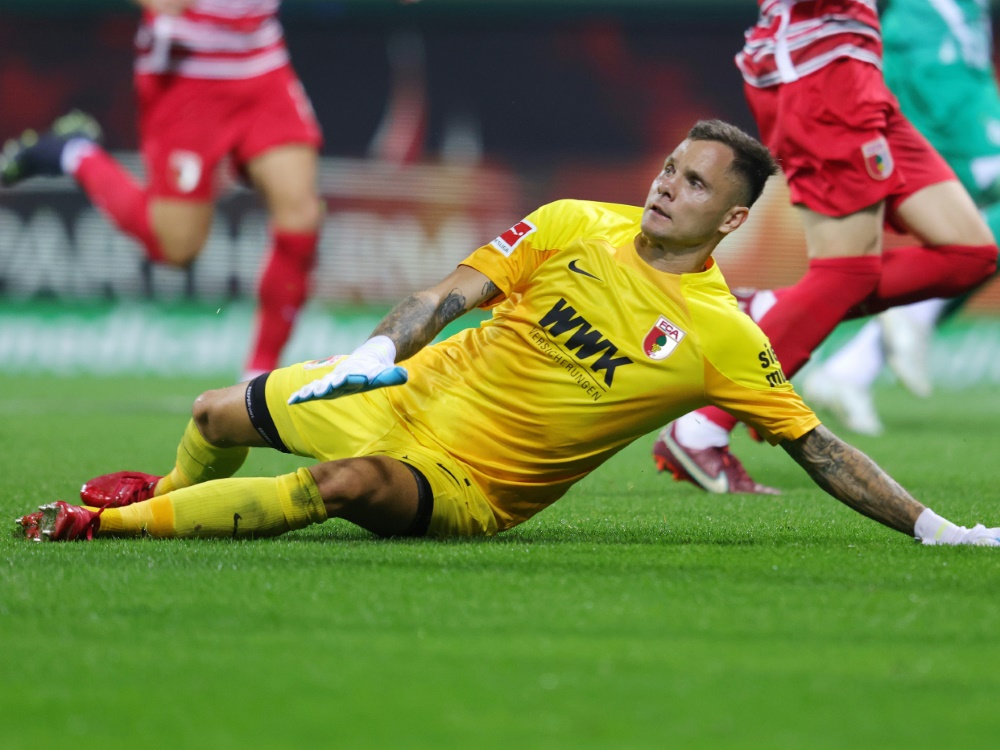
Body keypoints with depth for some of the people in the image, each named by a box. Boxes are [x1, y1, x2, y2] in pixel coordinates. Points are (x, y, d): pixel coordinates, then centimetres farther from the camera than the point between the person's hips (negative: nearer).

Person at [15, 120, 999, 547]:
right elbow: (457, 291, -2)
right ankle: (175, 490, 48)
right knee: (220, 416, 7)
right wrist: (379, 350, -20)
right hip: (414, 396, 4)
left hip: (468, 488, -4)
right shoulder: (573, 227, -4)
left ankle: (107, 523, -19)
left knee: (351, 486, -35)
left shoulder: (724, 339, -12)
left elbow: (816, 449, -9)